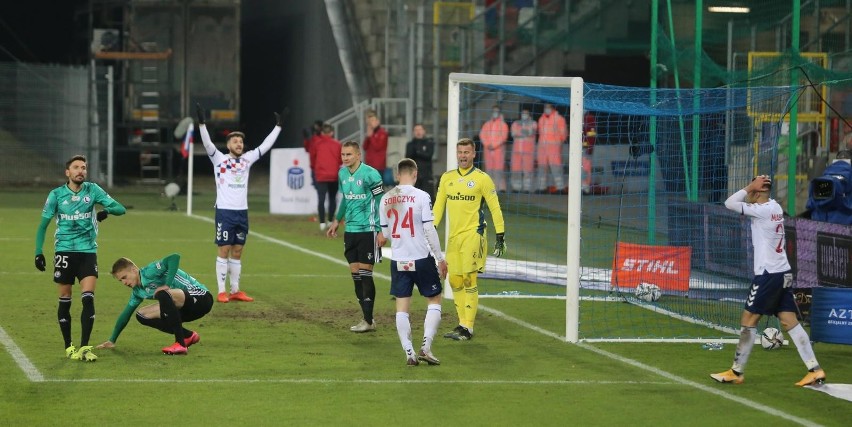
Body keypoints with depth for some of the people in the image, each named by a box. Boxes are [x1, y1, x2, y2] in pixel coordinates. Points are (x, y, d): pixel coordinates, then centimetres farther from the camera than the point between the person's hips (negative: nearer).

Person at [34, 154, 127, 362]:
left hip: (88, 251, 0)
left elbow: (120, 208, -3)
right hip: (64, 251, 0)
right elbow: (43, 225, 6)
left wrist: (106, 211, -24)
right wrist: (38, 252, -1)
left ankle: (84, 347, -8)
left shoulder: (92, 190, 1)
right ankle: (68, 347, 14)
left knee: (88, 298, -11)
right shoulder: (56, 194, -1)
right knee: (65, 301, 3)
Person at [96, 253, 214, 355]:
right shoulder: (138, 291, 11)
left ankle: (180, 344, -29)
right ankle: (188, 336, 3)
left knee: (163, 295, -34)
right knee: (142, 316, 1)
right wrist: (112, 340, 20)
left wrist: (167, 285, -32)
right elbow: (125, 314, 20)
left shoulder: (149, 272, -16)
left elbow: (175, 257, -31)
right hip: (186, 309, 9)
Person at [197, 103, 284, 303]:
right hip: (225, 211, -5)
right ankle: (221, 292, 0)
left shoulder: (247, 159, 9)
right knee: (224, 251, -3)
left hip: (242, 212, 5)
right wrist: (202, 123, -30)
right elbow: (207, 143, -17)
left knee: (237, 252, 9)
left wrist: (278, 126, 13)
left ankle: (235, 291, 14)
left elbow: (265, 145, 14)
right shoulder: (219, 159, -3)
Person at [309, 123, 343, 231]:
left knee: (321, 199, -4)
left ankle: (322, 222, -13)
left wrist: (313, 167, 26)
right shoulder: (337, 144, 2)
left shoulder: (316, 143, 1)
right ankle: (330, 221, 13)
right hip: (334, 175, 1)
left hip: (320, 175, -1)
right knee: (332, 198, 15)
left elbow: (312, 157, 7)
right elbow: (341, 160, 6)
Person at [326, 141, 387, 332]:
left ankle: (368, 321, 1)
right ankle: (367, 318, 13)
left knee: (365, 273, -6)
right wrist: (336, 221, 26)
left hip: (368, 230, -7)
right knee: (355, 273, 6)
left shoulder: (370, 174, -13)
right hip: (350, 230, 7)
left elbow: (382, 202, -11)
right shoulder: (342, 173, 8)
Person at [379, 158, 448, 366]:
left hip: (398, 260, 4)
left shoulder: (386, 199, 3)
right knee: (434, 300, 11)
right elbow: (429, 230, -12)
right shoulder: (421, 196, -10)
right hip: (421, 258, -3)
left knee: (402, 307, 7)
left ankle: (409, 353, 2)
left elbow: (385, 233, 10)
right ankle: (426, 347, -1)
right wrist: (440, 258, -4)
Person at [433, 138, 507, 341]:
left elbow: (495, 207, -2)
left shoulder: (482, 178, -3)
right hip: (453, 236, 6)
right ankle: (462, 324, 12)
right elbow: (438, 205, 15)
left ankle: (468, 328, -8)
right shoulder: (447, 178, 12)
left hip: (473, 234, -5)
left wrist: (500, 235, -5)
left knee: (469, 280, -9)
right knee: (454, 281, 5)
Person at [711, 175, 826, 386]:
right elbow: (742, 201, 26)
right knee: (790, 322, 5)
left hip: (768, 274, -9)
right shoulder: (774, 207, 12)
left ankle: (736, 372, 4)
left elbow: (729, 203, -18)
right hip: (783, 274, 9)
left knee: (748, 320, -1)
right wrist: (752, 189, 7)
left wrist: (751, 186, -11)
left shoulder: (763, 210, -15)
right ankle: (815, 370, -1)